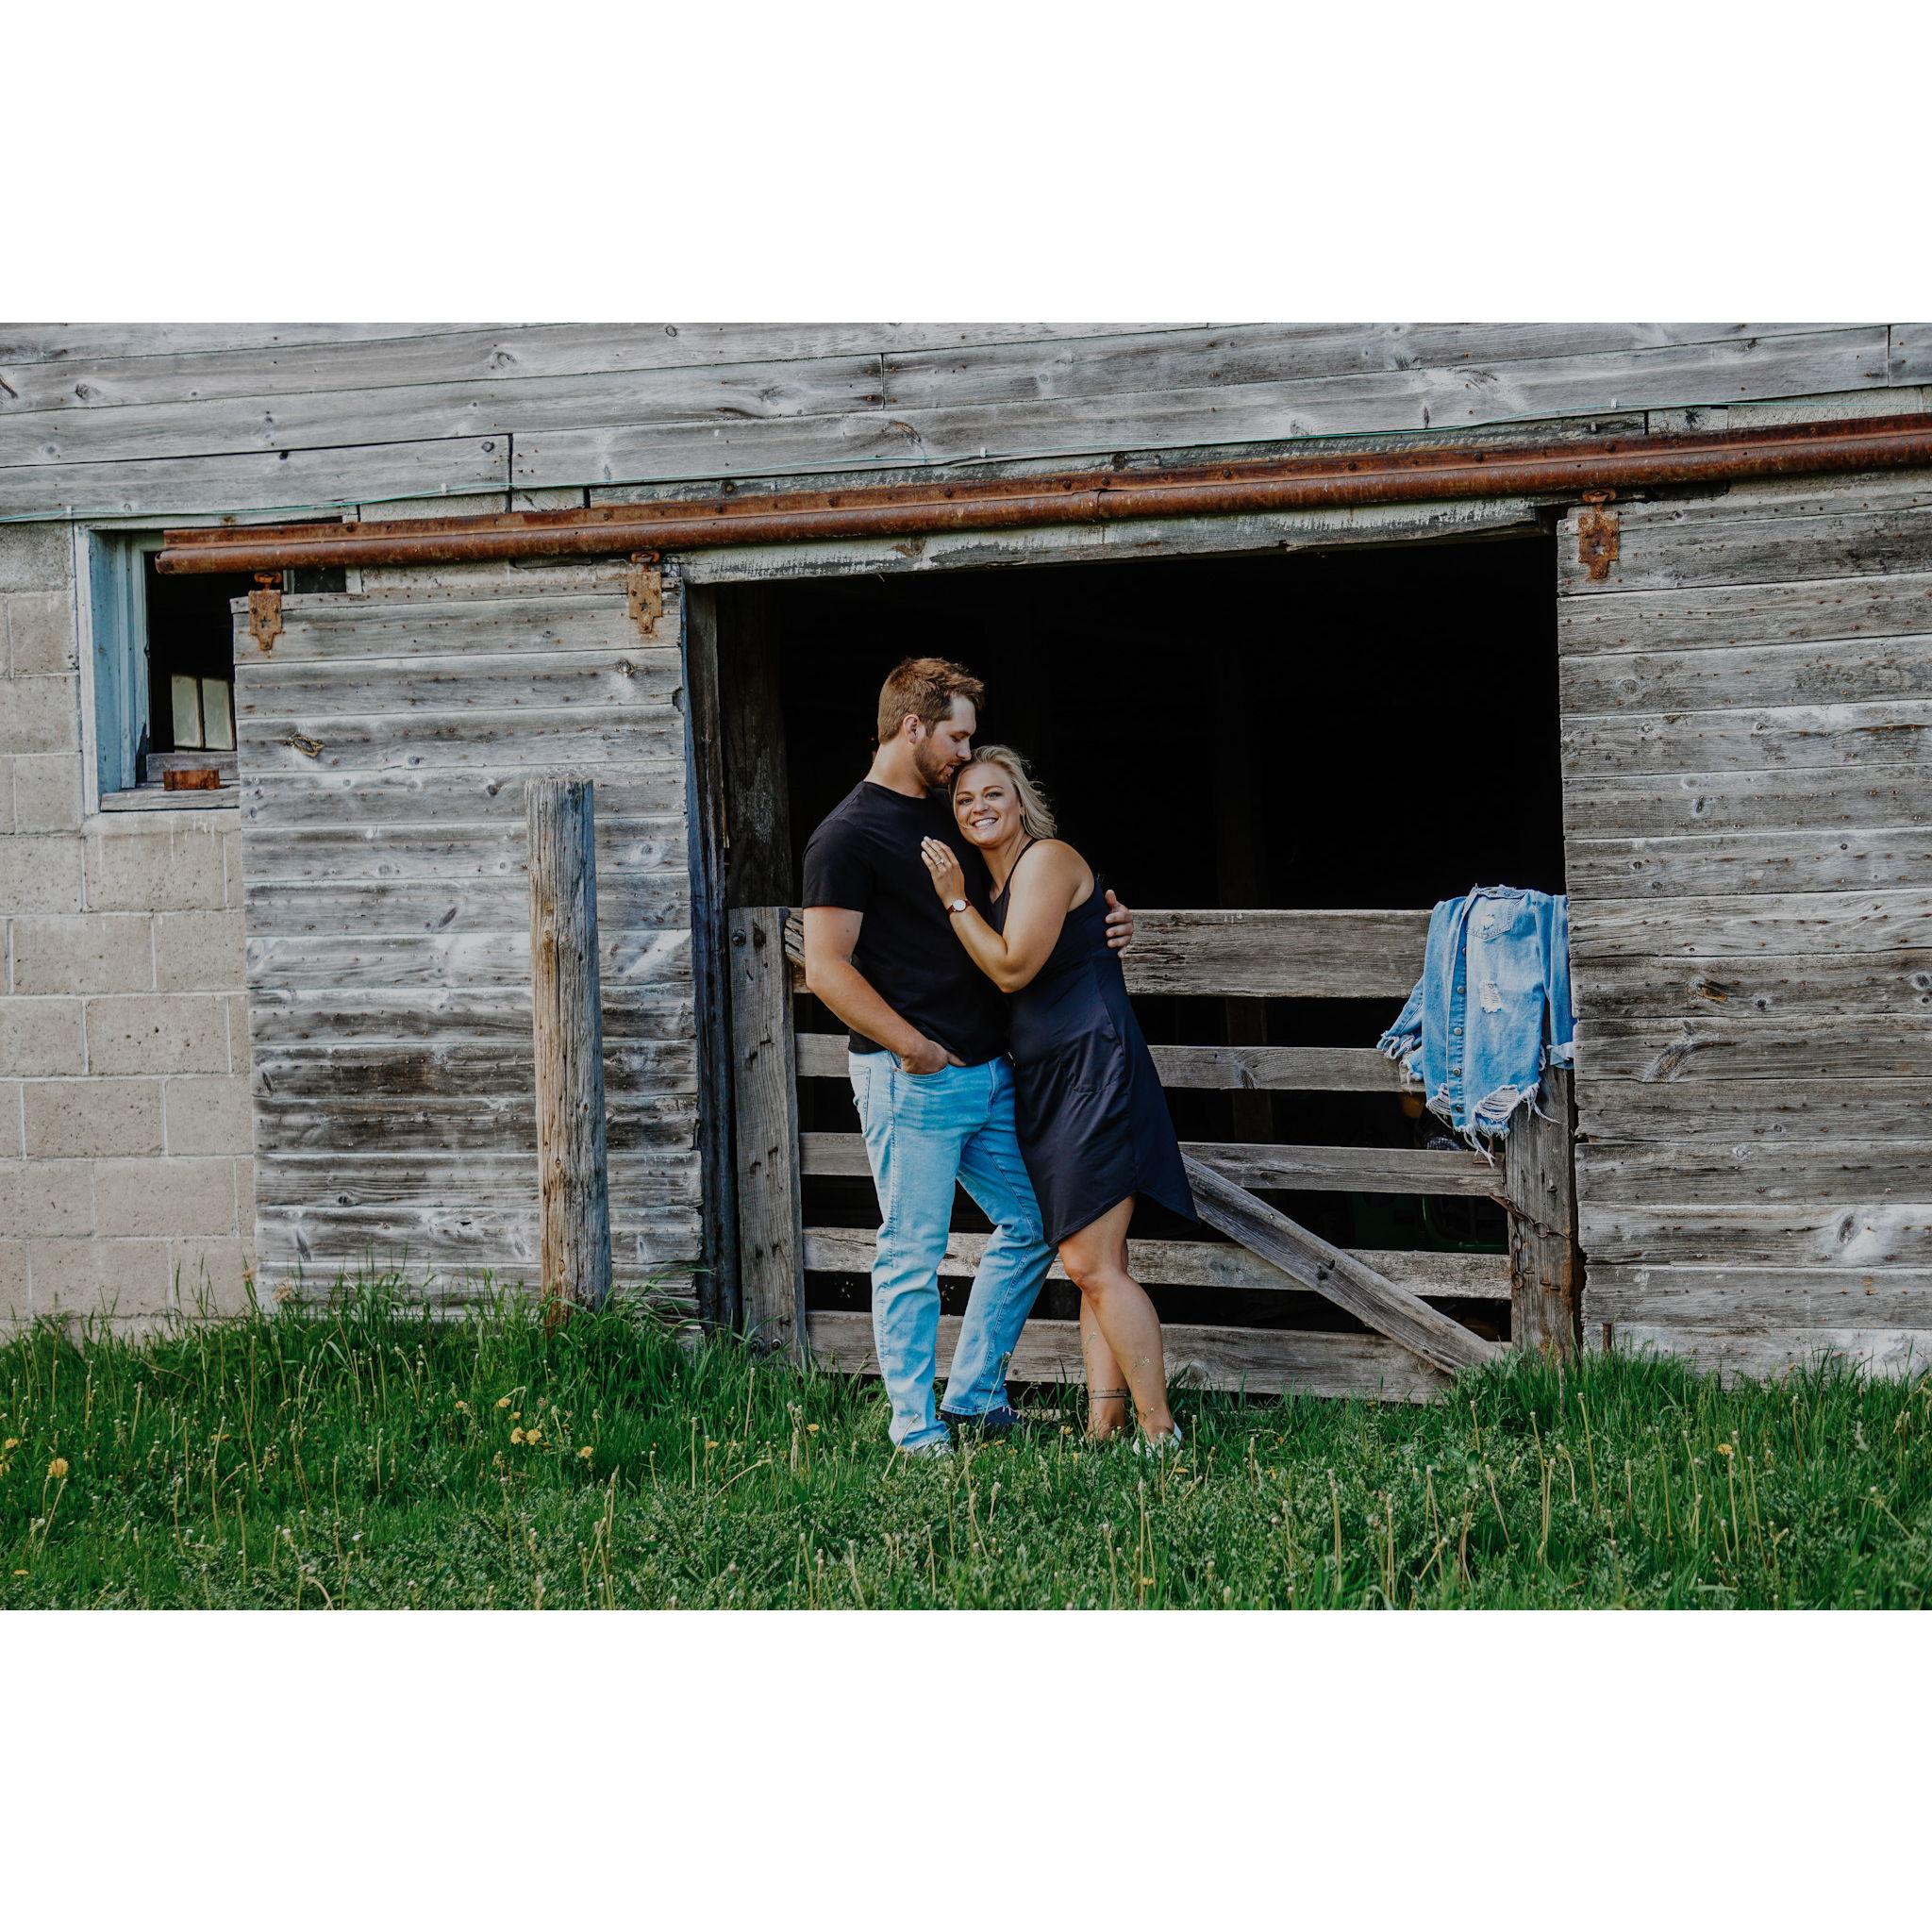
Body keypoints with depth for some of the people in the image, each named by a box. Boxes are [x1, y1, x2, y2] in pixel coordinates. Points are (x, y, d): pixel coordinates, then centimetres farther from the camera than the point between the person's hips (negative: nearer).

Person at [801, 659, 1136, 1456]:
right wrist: (915, 1047, -21)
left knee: (1031, 1225, 13)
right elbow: (827, 969, -15)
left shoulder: (950, 815, 15)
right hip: (912, 1082, -9)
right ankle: (916, 1428, 6)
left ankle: (973, 1395, 23)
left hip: (987, 1070, 9)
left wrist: (1102, 920, 8)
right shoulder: (848, 836, -9)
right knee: (913, 1252, -3)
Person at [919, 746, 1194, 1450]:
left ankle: (1159, 1432, -10)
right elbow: (999, 978, 19)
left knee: (1091, 1264, -13)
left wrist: (955, 902, -8)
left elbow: (1012, 969, -15)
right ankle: (1104, 1426, 8)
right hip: (1048, 1082, 10)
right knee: (1092, 1267, 7)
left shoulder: (1047, 860, -8)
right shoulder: (1002, 883, 19)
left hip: (1092, 1068, -10)